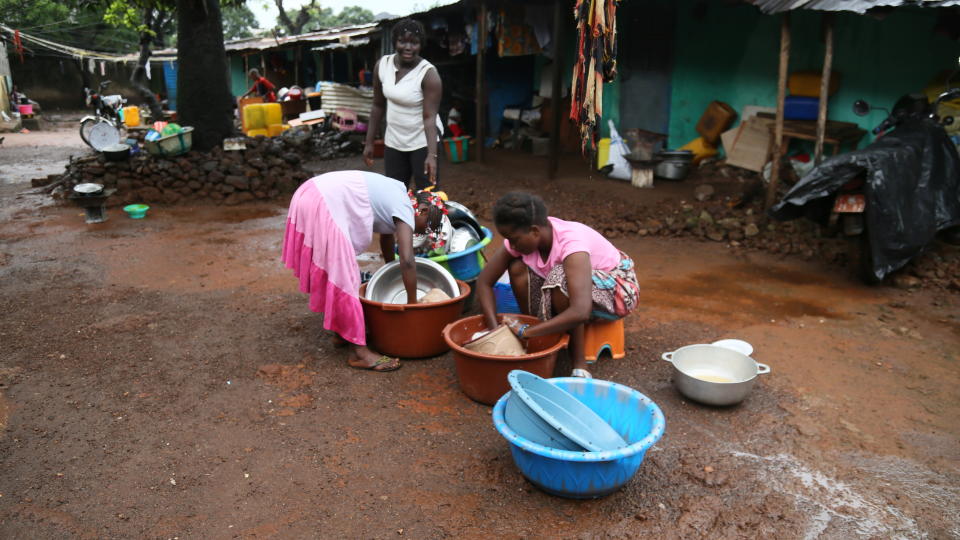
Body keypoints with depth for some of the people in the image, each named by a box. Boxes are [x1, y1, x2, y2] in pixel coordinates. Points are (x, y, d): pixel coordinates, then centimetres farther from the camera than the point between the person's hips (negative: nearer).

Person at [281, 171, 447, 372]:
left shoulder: (396, 197, 19)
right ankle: (358, 352, -2)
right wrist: (412, 302, -4)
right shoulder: (405, 210, -7)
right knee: (343, 278, -7)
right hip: (323, 206, -10)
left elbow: (387, 235, 32)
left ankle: (341, 332, 31)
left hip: (310, 195, 10)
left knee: (334, 273, 19)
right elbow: (407, 261, -14)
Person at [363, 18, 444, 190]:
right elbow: (378, 106, 6)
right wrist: (369, 142, 6)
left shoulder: (428, 73, -18)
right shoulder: (382, 65, -3)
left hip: (423, 141, -5)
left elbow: (430, 117, -22)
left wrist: (432, 155, -33)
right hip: (393, 142, 5)